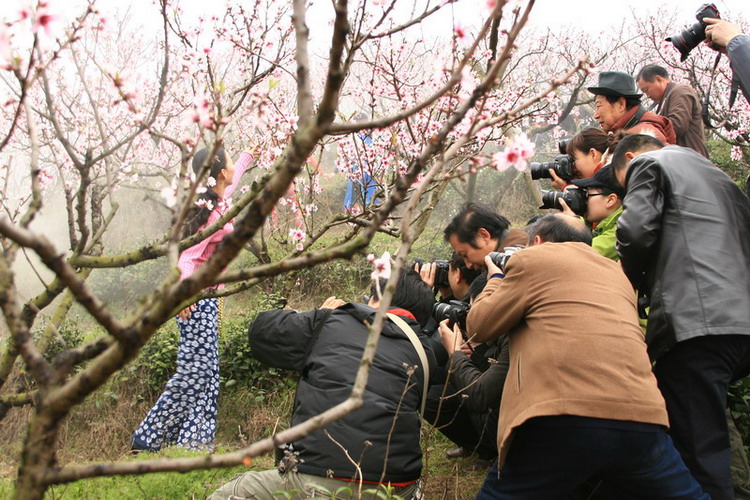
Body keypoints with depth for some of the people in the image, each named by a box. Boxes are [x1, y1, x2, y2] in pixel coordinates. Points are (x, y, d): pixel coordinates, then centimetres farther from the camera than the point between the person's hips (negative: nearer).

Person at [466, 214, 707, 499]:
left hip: (563, 419, -6)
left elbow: (480, 326, 13)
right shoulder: (614, 273, 29)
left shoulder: (532, 258, 11)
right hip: (642, 419, 6)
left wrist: (496, 278, 31)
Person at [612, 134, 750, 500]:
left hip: (697, 321, -9)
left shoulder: (648, 163, 10)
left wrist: (637, 283, 12)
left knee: (699, 449, -10)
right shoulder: (715, 174, 33)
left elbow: (635, 230, -6)